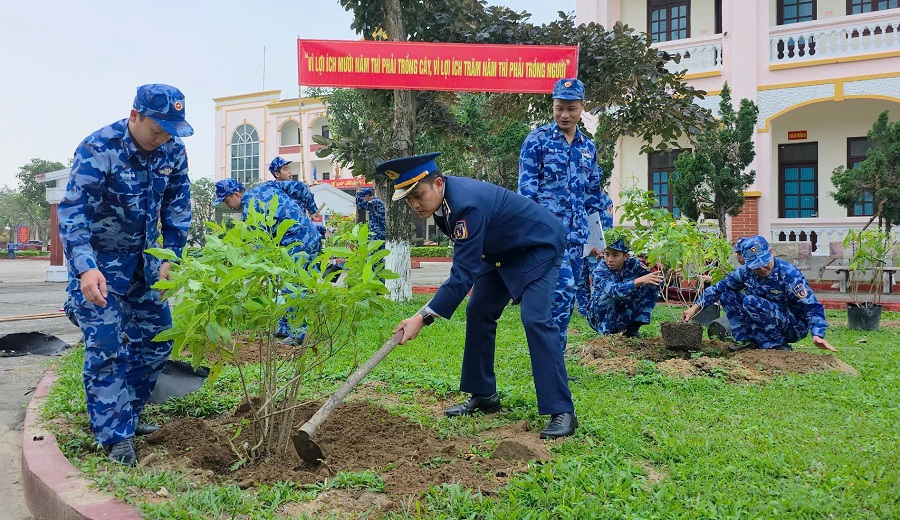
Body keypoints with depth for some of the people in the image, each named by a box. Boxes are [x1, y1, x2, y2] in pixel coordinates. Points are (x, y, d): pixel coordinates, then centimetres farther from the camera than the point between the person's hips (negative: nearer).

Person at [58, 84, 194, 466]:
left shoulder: (172, 151, -7)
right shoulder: (97, 149, -23)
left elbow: (177, 209, 2)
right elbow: (72, 211, -31)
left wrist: (170, 260, -5)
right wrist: (85, 269, -44)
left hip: (142, 260, 6)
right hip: (96, 262, -6)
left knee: (156, 339, 8)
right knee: (105, 347, -9)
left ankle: (124, 415, 25)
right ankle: (116, 437, 0)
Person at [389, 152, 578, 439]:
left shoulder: (467, 204, -37)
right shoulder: (441, 199, -9)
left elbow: (464, 273, -39)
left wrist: (423, 317, -42)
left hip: (539, 246, -10)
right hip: (502, 251, 10)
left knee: (535, 319, -22)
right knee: (478, 312, 7)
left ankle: (561, 412, -18)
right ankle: (484, 395, 17)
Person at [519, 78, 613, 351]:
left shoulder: (588, 147, 16)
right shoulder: (538, 140, 0)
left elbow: (594, 195, 21)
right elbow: (526, 188, -6)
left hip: (576, 234, 6)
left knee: (566, 297, 7)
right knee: (563, 290, -18)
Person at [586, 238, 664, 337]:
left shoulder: (632, 264, -9)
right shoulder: (599, 272, -24)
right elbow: (615, 291, -42)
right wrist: (639, 281, -52)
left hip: (625, 316, 5)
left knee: (653, 285, -9)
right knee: (609, 295, -35)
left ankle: (633, 328, -9)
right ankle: (604, 332, -17)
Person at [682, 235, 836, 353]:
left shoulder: (789, 274, -23)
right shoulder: (746, 271, -7)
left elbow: (812, 307, -23)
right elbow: (719, 288, 5)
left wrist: (817, 335, -38)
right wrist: (694, 308, 2)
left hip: (795, 328, -6)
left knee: (751, 302, -30)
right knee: (727, 295, -5)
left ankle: (779, 345, -17)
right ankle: (748, 341, -5)